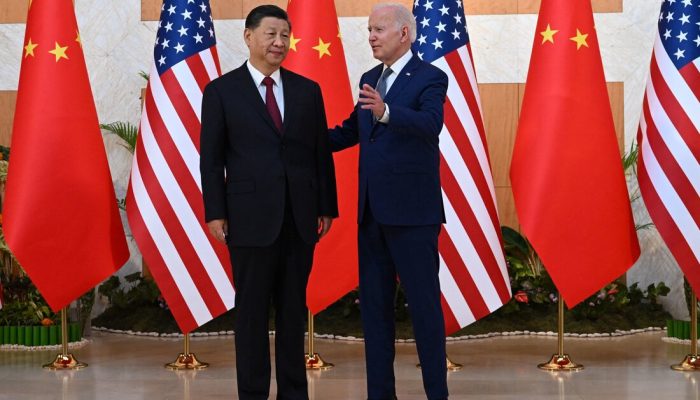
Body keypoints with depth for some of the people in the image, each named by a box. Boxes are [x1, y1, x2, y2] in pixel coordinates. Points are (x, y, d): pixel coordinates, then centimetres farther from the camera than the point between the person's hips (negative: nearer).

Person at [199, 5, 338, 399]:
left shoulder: (307, 90, 9)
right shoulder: (222, 91, 0)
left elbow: (322, 153, 10)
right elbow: (211, 158, -1)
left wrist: (327, 207, 6)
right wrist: (215, 214, -6)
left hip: (299, 218, 3)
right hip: (251, 218, -3)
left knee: (294, 309, 9)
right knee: (253, 311, 3)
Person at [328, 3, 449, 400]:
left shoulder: (431, 78, -7)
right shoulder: (370, 80, 15)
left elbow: (430, 124, -25)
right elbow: (351, 131, 25)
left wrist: (386, 112, -42)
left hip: (412, 211, -7)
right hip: (372, 211, 7)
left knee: (424, 304, -3)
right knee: (374, 305, 10)